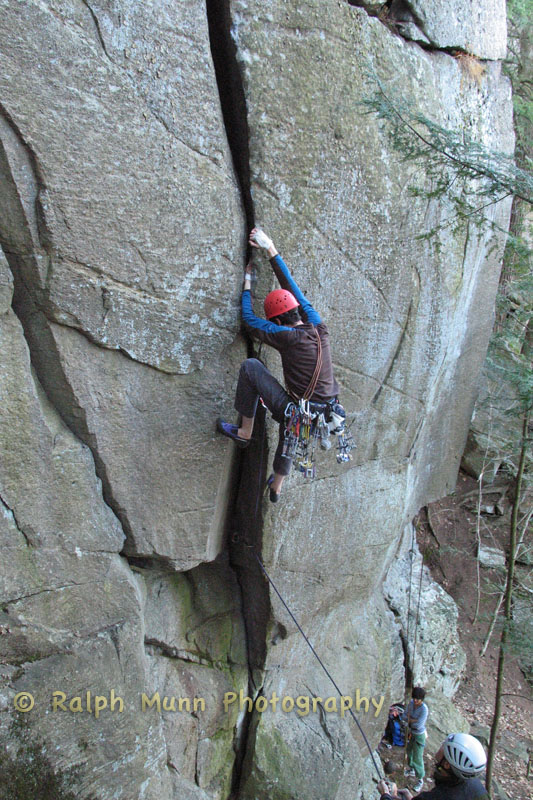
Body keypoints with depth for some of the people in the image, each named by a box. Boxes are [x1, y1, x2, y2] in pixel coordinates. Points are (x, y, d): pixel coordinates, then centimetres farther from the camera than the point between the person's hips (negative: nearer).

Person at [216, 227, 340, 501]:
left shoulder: (287, 336, -15)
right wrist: (271, 250, 18)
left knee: (250, 366, 1)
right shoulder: (318, 327, 2)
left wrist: (247, 284, 15)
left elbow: (250, 320, 0)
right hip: (322, 416, 7)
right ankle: (277, 485, 60)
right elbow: (292, 286, 12)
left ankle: (244, 431, 9)